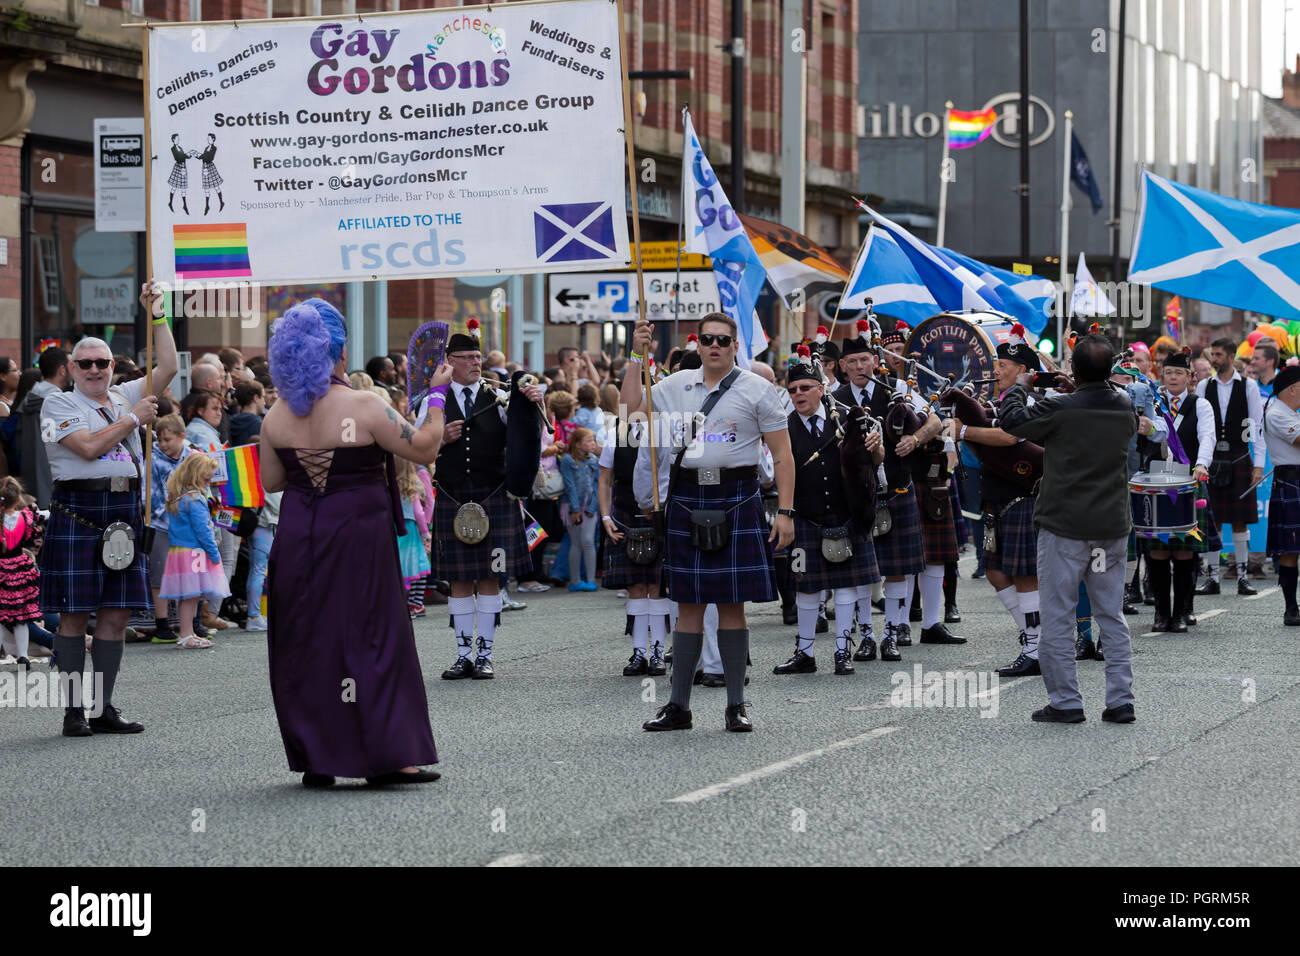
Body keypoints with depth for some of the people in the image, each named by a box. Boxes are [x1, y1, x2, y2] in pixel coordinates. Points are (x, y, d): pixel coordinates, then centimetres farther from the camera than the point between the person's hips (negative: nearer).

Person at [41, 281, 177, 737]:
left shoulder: (124, 397, 17)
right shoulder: (59, 404, 1)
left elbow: (168, 367, 12)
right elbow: (89, 446, -13)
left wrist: (156, 315, 7)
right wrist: (134, 419, -5)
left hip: (124, 510, 5)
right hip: (77, 511, -5)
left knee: (116, 614, 3)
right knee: (74, 614, -5)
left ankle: (104, 707, 9)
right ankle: (74, 710, -1)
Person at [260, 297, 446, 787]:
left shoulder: (277, 417, -1)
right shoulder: (364, 408, -14)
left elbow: (271, 481, 8)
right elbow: (425, 449, -9)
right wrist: (437, 394, 1)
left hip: (297, 541, 4)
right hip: (356, 539, -4)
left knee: (305, 643, 10)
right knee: (371, 637, 2)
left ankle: (315, 759, 11)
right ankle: (384, 754, -2)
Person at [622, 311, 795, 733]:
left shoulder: (757, 390, 2)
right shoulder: (676, 385, 11)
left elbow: (783, 455, 0)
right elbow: (631, 410, 8)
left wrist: (785, 512, -7)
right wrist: (637, 356, 3)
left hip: (736, 499, -2)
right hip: (686, 500, 2)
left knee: (732, 604, -1)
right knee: (689, 604, 4)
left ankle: (736, 706, 7)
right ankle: (678, 706, 9)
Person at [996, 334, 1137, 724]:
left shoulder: (1060, 410, -15)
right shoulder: (1125, 409, 1)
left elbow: (1010, 419, -2)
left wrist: (1019, 385, 15)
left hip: (1065, 528, -5)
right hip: (1112, 527, 5)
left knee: (1058, 617, 4)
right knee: (1112, 616, 11)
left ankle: (1065, 702, 4)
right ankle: (1120, 701, 9)